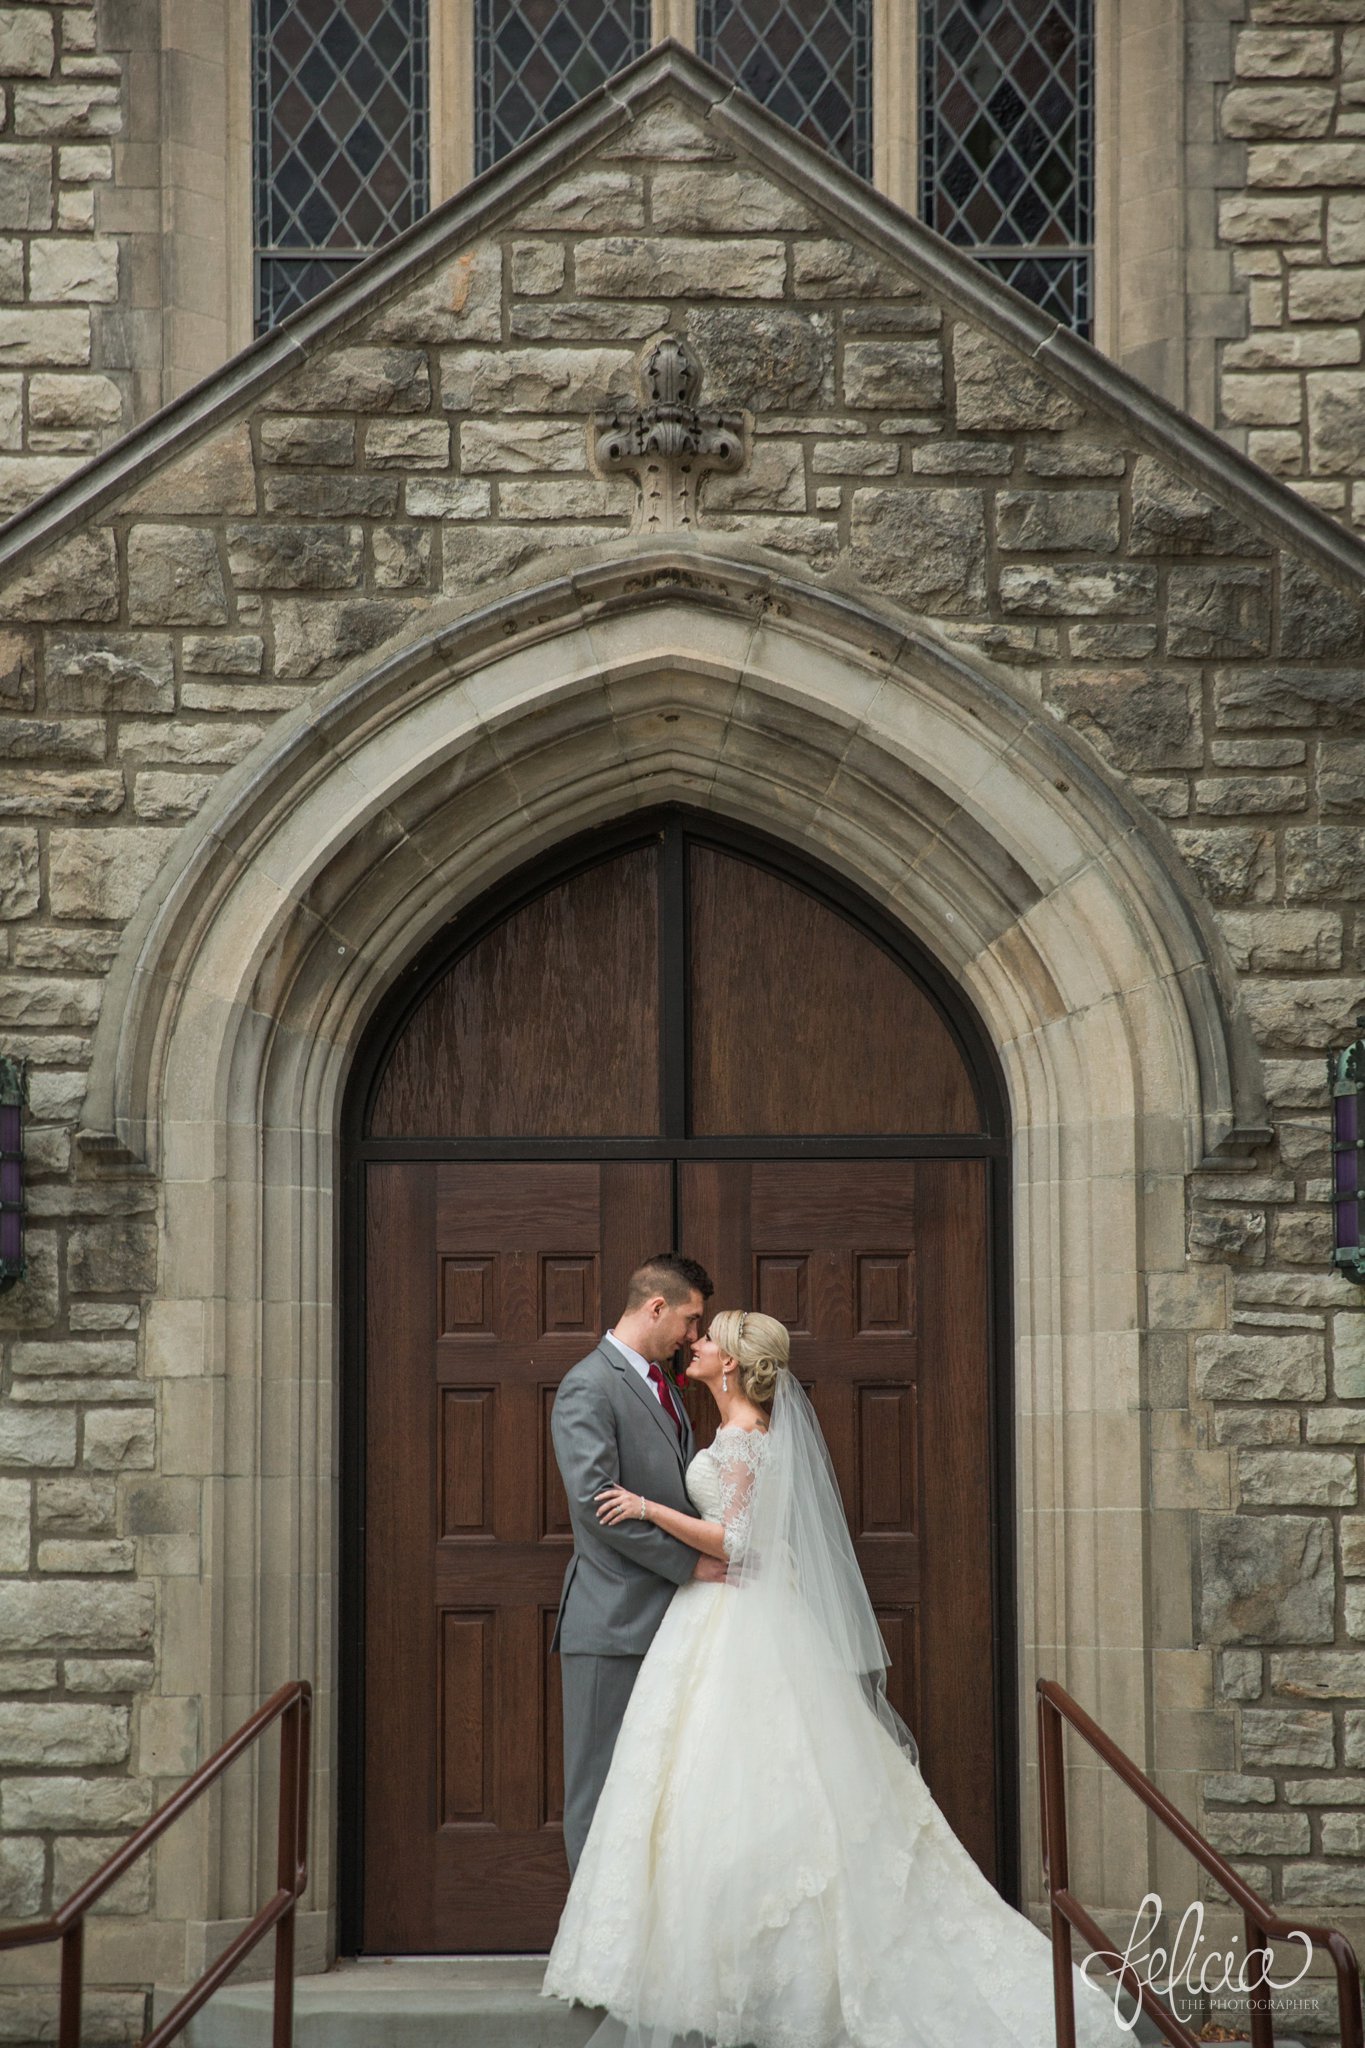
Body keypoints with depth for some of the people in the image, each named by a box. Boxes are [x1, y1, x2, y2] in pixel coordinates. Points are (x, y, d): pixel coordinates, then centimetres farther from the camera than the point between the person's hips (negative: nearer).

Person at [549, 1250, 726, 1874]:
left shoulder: (661, 1387, 18)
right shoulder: (588, 1388, -10)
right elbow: (595, 1501, -19)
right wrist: (691, 1563, -16)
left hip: (667, 1615, 9)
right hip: (614, 1619, -9)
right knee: (603, 1782, -2)